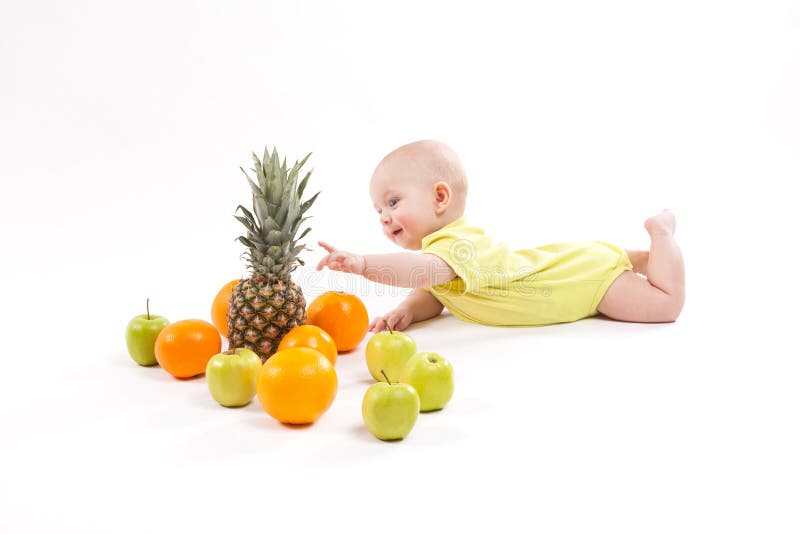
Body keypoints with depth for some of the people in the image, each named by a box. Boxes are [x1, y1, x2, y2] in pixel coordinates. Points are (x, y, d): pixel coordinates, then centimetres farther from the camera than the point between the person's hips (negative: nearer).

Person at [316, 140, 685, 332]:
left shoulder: (454, 246, -36)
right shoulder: (452, 239, -6)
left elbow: (423, 271, -58)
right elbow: (432, 296, 2)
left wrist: (363, 263, -70)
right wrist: (407, 311, -20)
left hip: (592, 275, -9)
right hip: (568, 261, 9)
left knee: (667, 305, -3)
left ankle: (660, 230, 14)